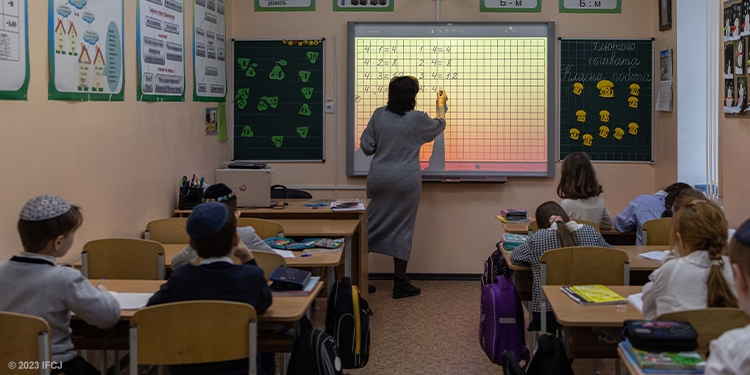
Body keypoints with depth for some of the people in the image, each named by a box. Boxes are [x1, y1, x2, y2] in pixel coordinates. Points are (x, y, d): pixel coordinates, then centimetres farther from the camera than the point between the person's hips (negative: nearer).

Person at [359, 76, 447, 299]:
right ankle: (400, 284, 11)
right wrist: (441, 104, 32)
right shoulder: (418, 119, -8)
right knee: (402, 230, 4)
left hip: (379, 179, 3)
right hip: (406, 181, -3)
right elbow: (439, 126, 14)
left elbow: (366, 147, 2)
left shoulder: (379, 115, -1)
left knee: (372, 226, 12)